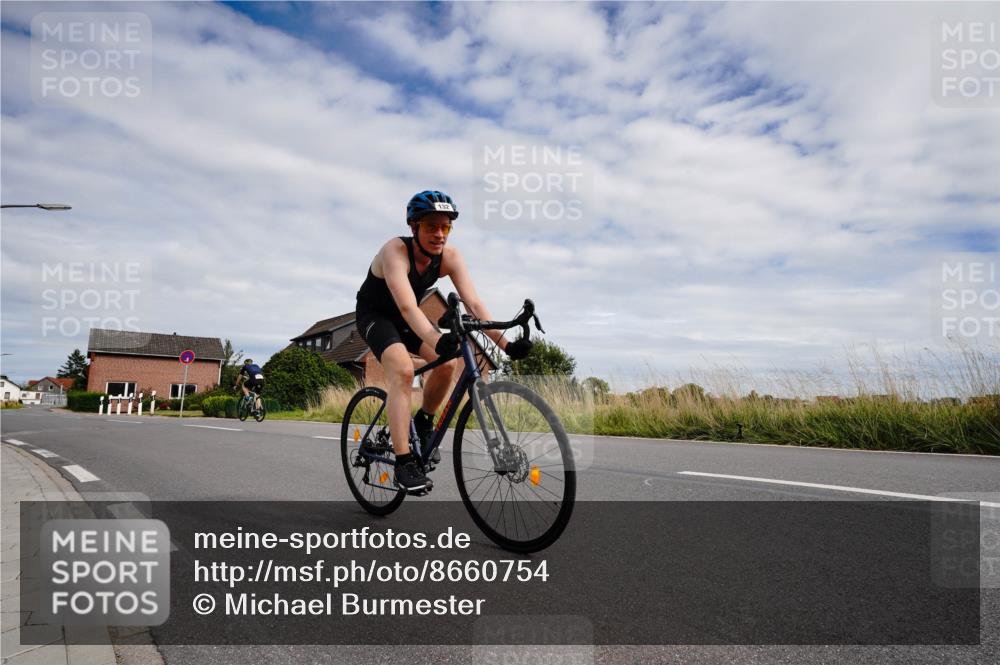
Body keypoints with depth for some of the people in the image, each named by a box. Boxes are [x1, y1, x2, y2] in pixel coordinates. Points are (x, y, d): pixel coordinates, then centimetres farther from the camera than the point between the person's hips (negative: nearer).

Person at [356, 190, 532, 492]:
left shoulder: (450, 256, -18)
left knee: (448, 364, -17)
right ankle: (404, 462, -24)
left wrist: (504, 342, -38)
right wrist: (437, 340, -64)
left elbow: (473, 303, -26)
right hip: (374, 315, -5)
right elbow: (407, 307, -47)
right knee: (402, 370, -29)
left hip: (406, 318, 5)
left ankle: (424, 421, 11)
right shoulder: (395, 251, -33)